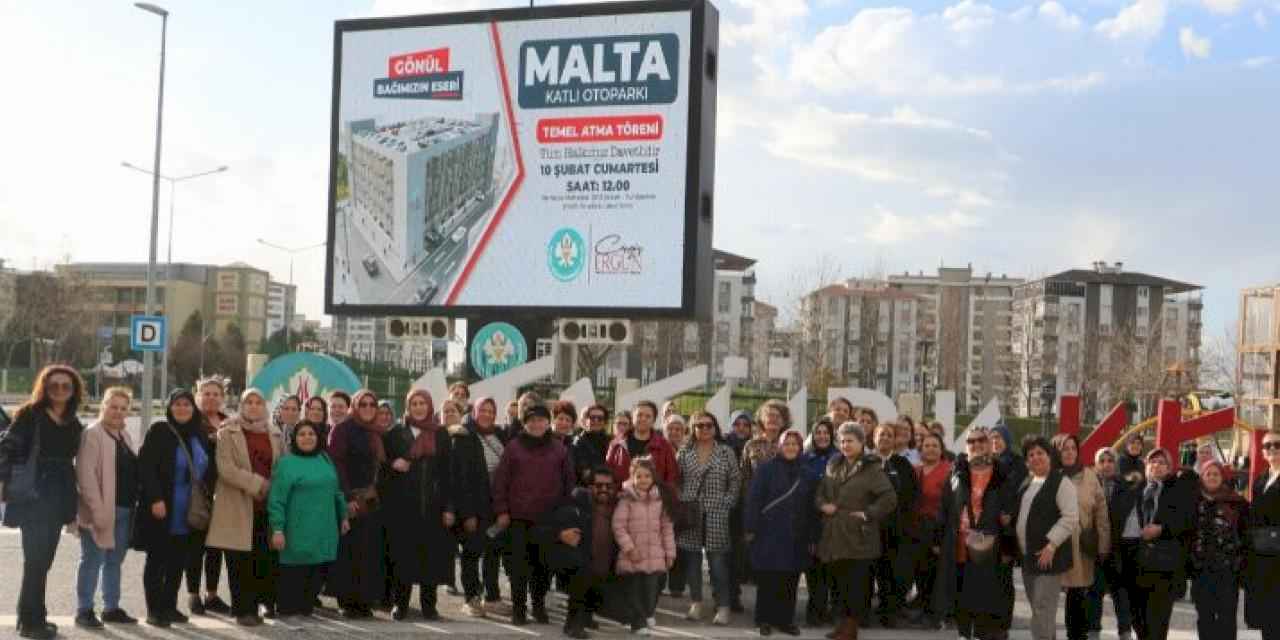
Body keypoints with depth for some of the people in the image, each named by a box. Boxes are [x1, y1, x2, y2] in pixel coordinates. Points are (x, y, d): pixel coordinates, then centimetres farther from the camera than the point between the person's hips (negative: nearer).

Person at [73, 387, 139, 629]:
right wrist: (97, 509, -22)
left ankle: (111, 608, 20)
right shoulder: (93, 433, -8)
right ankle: (84, 610, 4)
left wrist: (134, 504, 10)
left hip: (124, 510, 8)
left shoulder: (124, 436, 16)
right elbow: (85, 474, -16)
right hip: (102, 510, -8)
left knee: (114, 560, 13)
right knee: (92, 560, -2)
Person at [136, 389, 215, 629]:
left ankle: (169, 606, 20)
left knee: (178, 562, 10)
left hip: (190, 512, 5)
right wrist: (155, 499, -20)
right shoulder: (159, 431, -6)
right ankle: (154, 610, 8)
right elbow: (146, 467, -13)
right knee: (157, 561, 2)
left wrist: (206, 498, 7)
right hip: (162, 509, -5)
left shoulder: (201, 435, 10)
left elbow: (210, 471, 17)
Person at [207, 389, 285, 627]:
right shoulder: (228, 432, 3)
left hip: (267, 506, 3)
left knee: (268, 558, 1)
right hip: (238, 506, -3)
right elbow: (225, 468, -9)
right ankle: (245, 609, 7)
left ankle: (268, 601, 17)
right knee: (241, 561, -1)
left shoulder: (275, 434, 15)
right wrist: (256, 483, -15)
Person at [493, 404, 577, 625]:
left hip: (550, 517, 1)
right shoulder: (513, 447, 3)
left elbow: (569, 482, 11)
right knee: (519, 564, -1)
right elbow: (500, 480, 2)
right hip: (519, 516, -1)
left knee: (543, 565, 5)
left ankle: (539, 605, 20)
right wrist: (501, 511, -3)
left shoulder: (559, 450, 8)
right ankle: (518, 609, 8)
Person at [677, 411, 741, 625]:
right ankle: (695, 603, 16)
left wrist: (726, 503, -4)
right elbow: (676, 481, 8)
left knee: (718, 562, -4)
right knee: (692, 560, 6)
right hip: (690, 512, 2)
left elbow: (735, 482, 5)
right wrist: (680, 503, -2)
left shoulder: (726, 452, 5)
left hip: (716, 514, -2)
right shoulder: (684, 452, 8)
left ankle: (722, 607, 1)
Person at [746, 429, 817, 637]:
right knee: (767, 579, 1)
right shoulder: (767, 469, -2)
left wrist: (812, 537, 6)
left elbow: (811, 508, 9)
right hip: (769, 533, -3)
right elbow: (753, 499, -6)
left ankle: (785, 619, 16)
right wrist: (751, 528, -11)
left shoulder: (807, 475, 9)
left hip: (796, 536, 3)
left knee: (790, 581, 5)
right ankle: (765, 619, 11)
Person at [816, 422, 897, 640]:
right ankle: (844, 622, 21)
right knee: (839, 580, 10)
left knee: (856, 583, -4)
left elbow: (890, 499, -12)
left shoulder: (872, 469, -5)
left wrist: (868, 514, -13)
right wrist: (823, 504, 2)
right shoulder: (833, 466, 15)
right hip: (834, 535, 6)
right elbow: (820, 492, 22)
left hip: (857, 536, -6)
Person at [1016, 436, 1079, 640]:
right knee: (1038, 609, 14)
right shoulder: (1026, 484, 15)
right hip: (1027, 556, 8)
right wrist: (1017, 545, 13)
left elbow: (1070, 518, -16)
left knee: (1043, 610, -10)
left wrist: (1051, 546, -20)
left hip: (1047, 555, -8)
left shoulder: (1062, 483, -9)